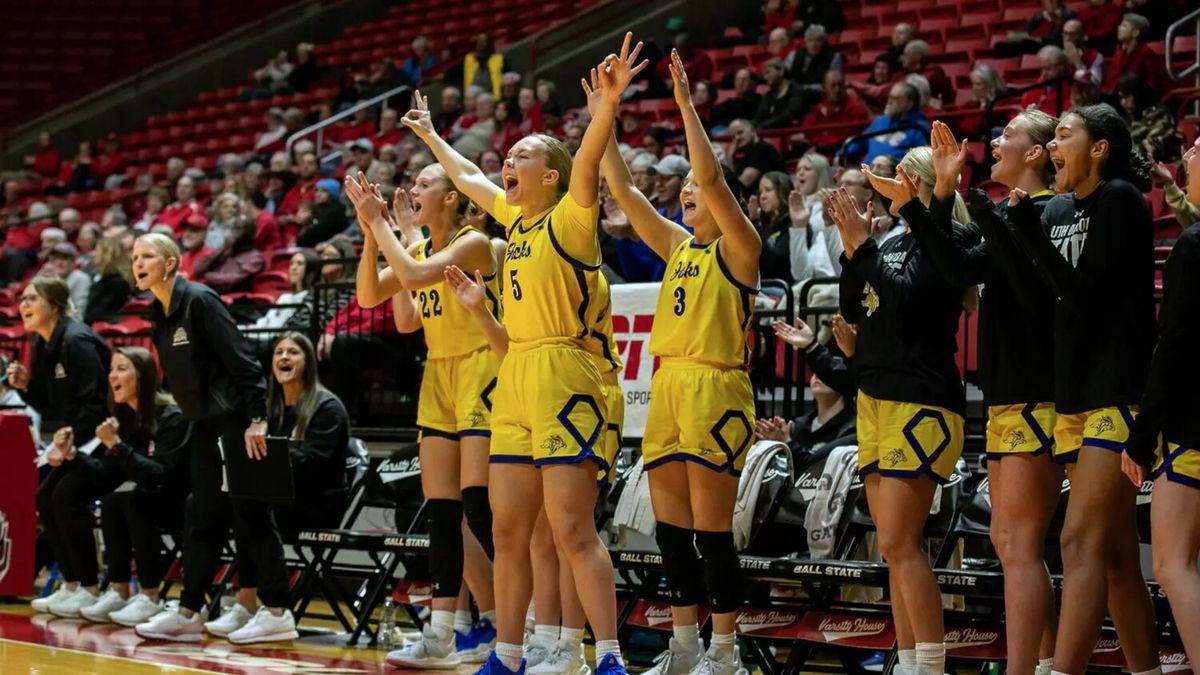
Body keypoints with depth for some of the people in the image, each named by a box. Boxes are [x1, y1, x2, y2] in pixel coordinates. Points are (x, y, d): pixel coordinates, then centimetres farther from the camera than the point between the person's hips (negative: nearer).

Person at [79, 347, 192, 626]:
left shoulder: (172, 417, -18)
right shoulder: (126, 417, 4)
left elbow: (160, 475, -27)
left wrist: (117, 445, -31)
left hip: (185, 503, -7)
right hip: (151, 501, 7)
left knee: (132, 501, -30)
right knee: (110, 502, -21)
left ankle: (150, 598, -26)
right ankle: (118, 591, -17)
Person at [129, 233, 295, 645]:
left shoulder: (200, 301, -14)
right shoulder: (160, 314, 11)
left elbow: (242, 360, -17)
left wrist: (257, 419, -21)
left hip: (236, 420, -8)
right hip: (205, 426, 8)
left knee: (251, 515, -6)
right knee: (203, 520, 9)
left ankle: (277, 613, -2)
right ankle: (188, 613, 13)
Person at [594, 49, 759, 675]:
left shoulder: (738, 249, -3)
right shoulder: (678, 245, 16)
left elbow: (712, 178, -18)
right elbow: (622, 188, 12)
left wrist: (686, 105, -18)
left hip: (715, 392, -7)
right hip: (667, 388, 7)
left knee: (711, 529, -4)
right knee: (670, 528, 8)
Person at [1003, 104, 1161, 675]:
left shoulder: (1121, 200, -8)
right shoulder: (1057, 211, 13)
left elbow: (1083, 293, -16)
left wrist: (1027, 228, -15)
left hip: (1118, 393, -8)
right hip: (1076, 396, 8)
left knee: (1081, 542, -16)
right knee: (1114, 553, 10)